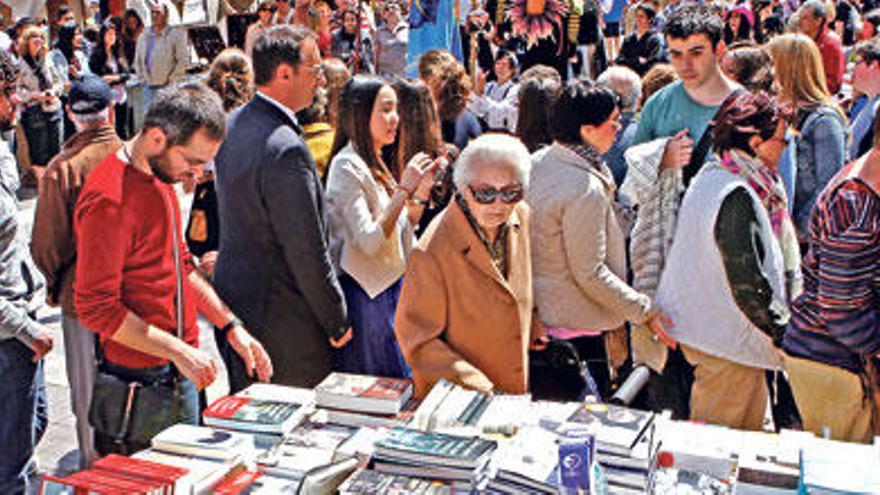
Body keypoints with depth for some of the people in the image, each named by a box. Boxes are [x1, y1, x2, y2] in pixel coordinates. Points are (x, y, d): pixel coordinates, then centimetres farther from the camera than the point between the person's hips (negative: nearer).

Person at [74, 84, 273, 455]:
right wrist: (178, 350, -21)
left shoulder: (161, 177, 9)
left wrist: (231, 326, 11)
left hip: (179, 372, 9)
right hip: (137, 384, -9)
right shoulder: (109, 200, -21)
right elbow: (96, 308, -21)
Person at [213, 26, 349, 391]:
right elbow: (308, 252, -23)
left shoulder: (231, 125, 3)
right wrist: (337, 323, -11)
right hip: (280, 318, -9)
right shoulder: (286, 149, -27)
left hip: (232, 297, 9)